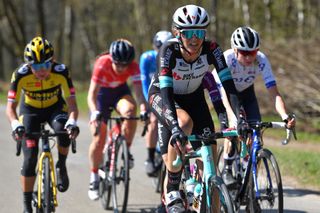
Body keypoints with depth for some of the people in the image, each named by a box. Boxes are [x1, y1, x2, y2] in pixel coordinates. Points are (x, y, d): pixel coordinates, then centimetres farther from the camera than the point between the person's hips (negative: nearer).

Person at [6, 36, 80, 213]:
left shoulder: (61, 72, -30)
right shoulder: (21, 75, -30)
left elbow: (72, 103, -31)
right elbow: (11, 106, -29)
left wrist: (72, 122, -52)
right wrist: (15, 125, -50)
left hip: (55, 108, 0)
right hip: (30, 111, 0)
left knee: (64, 129, -34)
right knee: (30, 158, -11)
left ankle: (61, 167, -7)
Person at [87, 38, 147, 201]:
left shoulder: (133, 66, -27)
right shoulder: (102, 64, -33)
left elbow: (139, 91, -35)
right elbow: (92, 94, -38)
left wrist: (144, 110, -54)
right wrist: (95, 113, -55)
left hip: (120, 92, 1)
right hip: (102, 93, -1)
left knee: (130, 109, -35)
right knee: (98, 140, -7)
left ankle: (127, 150, -17)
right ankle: (94, 178, 12)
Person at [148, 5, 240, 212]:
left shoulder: (211, 49, -27)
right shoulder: (169, 50, -34)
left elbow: (228, 83, -31)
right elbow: (166, 91, -42)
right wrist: (175, 126, -55)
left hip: (193, 96, 4)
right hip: (162, 95, -3)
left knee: (210, 153, -12)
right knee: (184, 123, -36)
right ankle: (172, 193, -22)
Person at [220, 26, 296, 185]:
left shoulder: (261, 60, -31)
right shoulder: (227, 59, -37)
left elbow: (274, 93, -35)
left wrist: (285, 117, -52)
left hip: (245, 91, 3)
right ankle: (227, 170, -5)